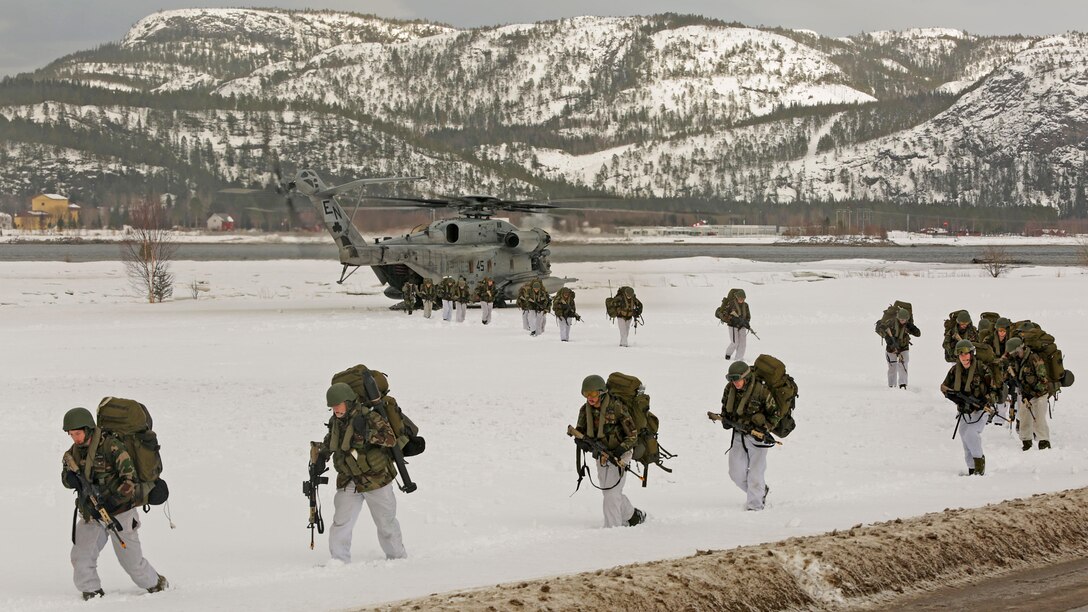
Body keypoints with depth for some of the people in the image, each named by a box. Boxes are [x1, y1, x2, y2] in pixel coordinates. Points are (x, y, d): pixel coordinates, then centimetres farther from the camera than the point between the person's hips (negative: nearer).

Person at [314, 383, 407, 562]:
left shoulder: (369, 417, -18)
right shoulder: (335, 421, 2)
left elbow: (391, 438, -26)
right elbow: (330, 439, 25)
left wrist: (367, 433, -38)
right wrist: (322, 455, 10)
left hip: (376, 479, -4)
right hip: (349, 481, 4)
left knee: (386, 522, 11)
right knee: (341, 522, -7)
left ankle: (398, 557, 29)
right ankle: (339, 560, -1)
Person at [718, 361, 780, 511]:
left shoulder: (761, 391, -20)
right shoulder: (730, 389, -4)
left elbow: (776, 414, -8)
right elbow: (725, 404, 18)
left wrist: (765, 428, -18)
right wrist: (724, 419, 0)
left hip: (757, 436, -6)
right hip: (739, 435, 6)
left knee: (755, 474, -6)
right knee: (736, 473, 9)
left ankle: (755, 504, 8)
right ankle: (761, 491, 32)